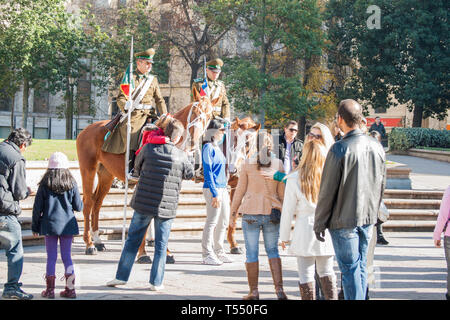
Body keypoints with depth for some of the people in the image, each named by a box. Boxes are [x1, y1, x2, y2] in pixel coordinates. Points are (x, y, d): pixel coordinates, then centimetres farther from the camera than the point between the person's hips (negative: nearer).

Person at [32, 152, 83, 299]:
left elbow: (37, 207, -1)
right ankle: (70, 288, 8)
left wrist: (35, 226, 9)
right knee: (67, 256, 8)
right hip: (67, 225, 1)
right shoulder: (71, 184, -3)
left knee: (51, 257, 4)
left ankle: (50, 289, 6)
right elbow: (79, 207, 1)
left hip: (50, 225, -1)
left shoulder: (44, 185, -4)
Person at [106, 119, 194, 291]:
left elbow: (138, 165, 11)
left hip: (144, 203, 1)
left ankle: (121, 276, 15)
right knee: (161, 245, 9)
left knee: (133, 240, 12)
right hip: (167, 206, -1)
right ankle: (156, 282, 11)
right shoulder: (182, 156, -7)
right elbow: (190, 174, 11)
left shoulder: (149, 148, -6)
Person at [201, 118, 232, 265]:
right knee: (212, 221, -7)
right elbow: (208, 172, -15)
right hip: (213, 189, -9)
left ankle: (218, 252, 22)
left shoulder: (217, 147, 17)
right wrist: (215, 194, -19)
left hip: (222, 189, 9)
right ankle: (207, 255, -3)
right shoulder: (208, 147, -10)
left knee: (224, 221, 13)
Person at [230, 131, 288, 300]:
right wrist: (284, 213, 15)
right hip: (272, 211, 2)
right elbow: (282, 192, 6)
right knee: (273, 250, 12)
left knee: (252, 252, 5)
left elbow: (240, 190, 0)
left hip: (251, 212, -2)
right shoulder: (278, 164, 1)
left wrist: (233, 211, 9)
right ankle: (279, 289, 3)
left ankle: (254, 291, 8)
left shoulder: (248, 164, -4)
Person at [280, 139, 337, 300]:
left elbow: (288, 210, -2)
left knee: (306, 274, 4)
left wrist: (285, 236, 7)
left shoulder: (294, 179, -7)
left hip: (305, 231, -3)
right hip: (327, 230, 3)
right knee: (326, 272, 16)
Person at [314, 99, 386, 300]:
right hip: (368, 219, 6)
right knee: (361, 266, 16)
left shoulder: (339, 149, -16)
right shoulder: (376, 147, 4)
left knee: (350, 269, -1)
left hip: (344, 219, -6)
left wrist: (319, 224, -5)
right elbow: (381, 185, 13)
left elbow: (327, 191, -13)